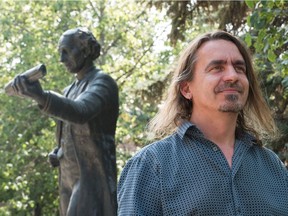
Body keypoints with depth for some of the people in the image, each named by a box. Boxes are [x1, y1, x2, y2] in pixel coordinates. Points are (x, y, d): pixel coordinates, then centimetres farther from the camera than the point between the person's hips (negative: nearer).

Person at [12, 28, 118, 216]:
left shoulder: (103, 83, -9)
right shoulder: (70, 91, 18)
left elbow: (80, 112, -30)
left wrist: (41, 96, -48)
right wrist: (58, 153, 5)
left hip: (93, 177, -9)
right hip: (70, 178, 9)